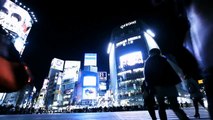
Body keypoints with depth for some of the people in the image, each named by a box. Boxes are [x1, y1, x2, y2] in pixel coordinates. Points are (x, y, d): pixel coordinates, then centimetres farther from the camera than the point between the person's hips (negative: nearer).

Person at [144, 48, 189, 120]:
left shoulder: (148, 61, 14)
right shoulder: (163, 59, 19)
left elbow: (147, 75, 4)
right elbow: (171, 71, 11)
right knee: (175, 106, 6)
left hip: (157, 86, -1)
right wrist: (174, 82, 10)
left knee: (161, 107, 5)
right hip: (169, 84, 2)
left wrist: (151, 86, 2)